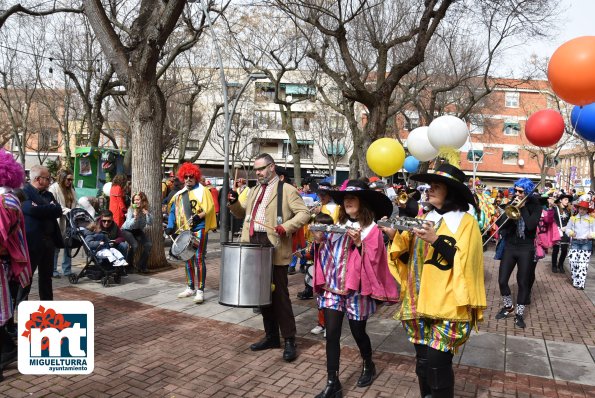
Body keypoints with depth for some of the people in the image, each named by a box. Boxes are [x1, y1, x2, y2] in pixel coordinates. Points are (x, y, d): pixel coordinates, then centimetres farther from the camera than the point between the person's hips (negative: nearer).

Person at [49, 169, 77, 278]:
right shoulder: (54, 188, -4)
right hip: (58, 222, -6)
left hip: (69, 222, 6)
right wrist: (66, 210, -21)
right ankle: (53, 270, 10)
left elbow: (75, 204, 17)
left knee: (68, 246, 8)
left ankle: (67, 270, 16)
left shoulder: (71, 190, 17)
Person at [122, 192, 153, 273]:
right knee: (135, 245, -28)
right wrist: (135, 218, -43)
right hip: (127, 230, -4)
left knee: (149, 245, -15)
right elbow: (129, 225, -25)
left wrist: (147, 214, -32)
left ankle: (141, 266, 2)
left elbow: (150, 223, -16)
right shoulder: (131, 209, -19)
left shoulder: (145, 210, -8)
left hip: (138, 231, 4)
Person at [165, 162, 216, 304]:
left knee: (199, 258, -8)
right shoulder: (179, 194, 15)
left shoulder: (202, 191, -2)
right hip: (184, 230, 6)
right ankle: (190, 288, 25)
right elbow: (173, 211, 15)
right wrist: (170, 226, 2)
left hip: (199, 229, -6)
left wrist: (199, 216, -30)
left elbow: (208, 209, -13)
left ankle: (200, 291, -4)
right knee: (188, 259, 13)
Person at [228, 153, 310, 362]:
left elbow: (304, 213, -9)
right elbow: (243, 214, 25)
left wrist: (286, 227, -22)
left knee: (279, 294, -3)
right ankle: (271, 336, 26)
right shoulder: (254, 190, 20)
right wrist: (234, 203, 5)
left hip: (275, 246, -7)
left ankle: (289, 340, 9)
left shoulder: (286, 190, -3)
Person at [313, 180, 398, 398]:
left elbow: (372, 260, -13)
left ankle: (368, 366, 41)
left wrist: (359, 243, -24)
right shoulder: (338, 226, 7)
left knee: (358, 332, 11)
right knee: (331, 334, 0)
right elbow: (328, 255, 12)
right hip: (333, 286, 4)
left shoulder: (372, 230, -7)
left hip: (356, 289, -4)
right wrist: (321, 241, -5)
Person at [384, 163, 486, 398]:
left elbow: (464, 261, -15)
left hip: (447, 305, -5)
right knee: (423, 361, 11)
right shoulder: (425, 218, 13)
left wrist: (436, 240, -23)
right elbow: (409, 257, 11)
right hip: (419, 302, 6)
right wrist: (395, 236, -5)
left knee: (436, 361, -9)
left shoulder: (465, 222, -5)